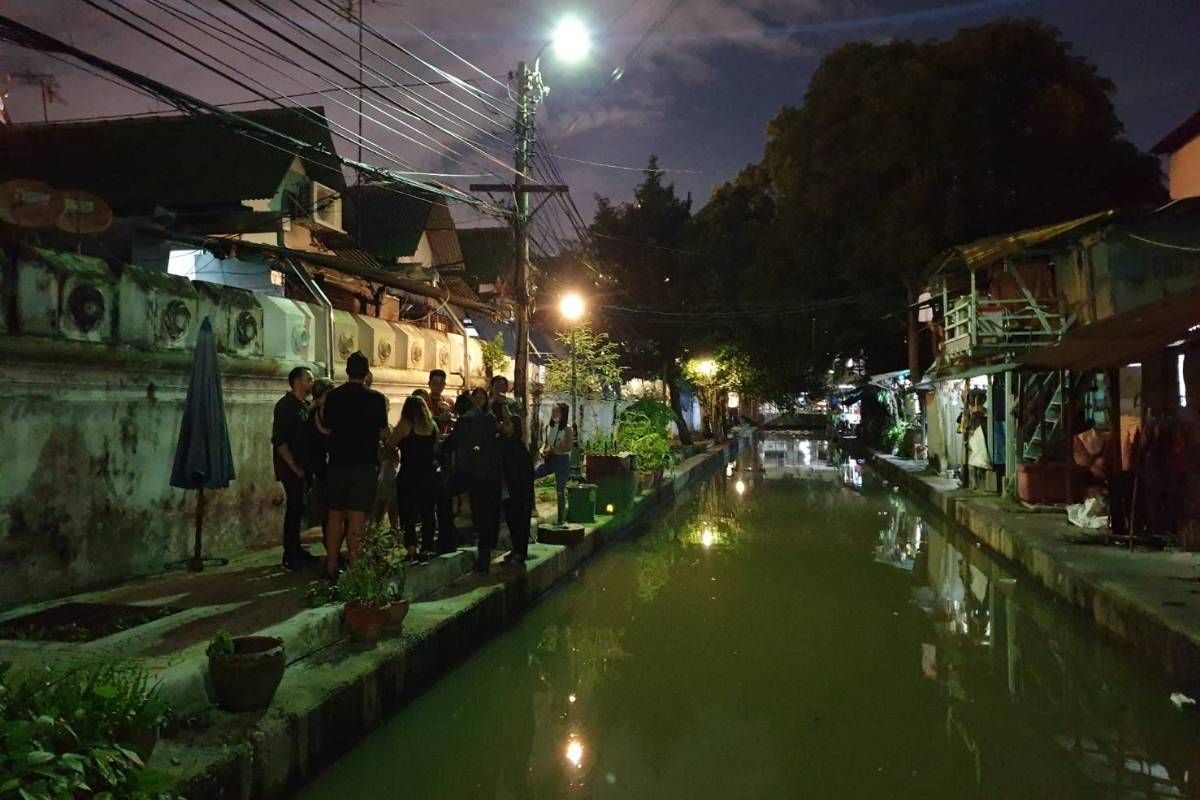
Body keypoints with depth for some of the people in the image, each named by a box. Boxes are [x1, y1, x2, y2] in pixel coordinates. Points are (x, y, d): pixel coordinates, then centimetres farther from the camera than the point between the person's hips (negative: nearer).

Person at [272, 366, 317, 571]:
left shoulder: (305, 406, 13)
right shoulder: (286, 405, -11)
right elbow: (279, 440, -16)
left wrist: (306, 467, 9)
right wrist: (294, 467, -16)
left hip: (302, 467, 8)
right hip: (291, 468, -8)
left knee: (298, 508, 12)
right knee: (294, 508, -7)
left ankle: (296, 549, 21)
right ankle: (289, 556, -1)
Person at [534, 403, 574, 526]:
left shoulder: (567, 429, -9)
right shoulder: (548, 427, 8)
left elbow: (568, 448, -16)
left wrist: (552, 449, -17)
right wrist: (542, 451, -3)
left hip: (562, 460, -6)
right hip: (549, 460, 6)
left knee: (560, 491, 0)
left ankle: (561, 519, 11)